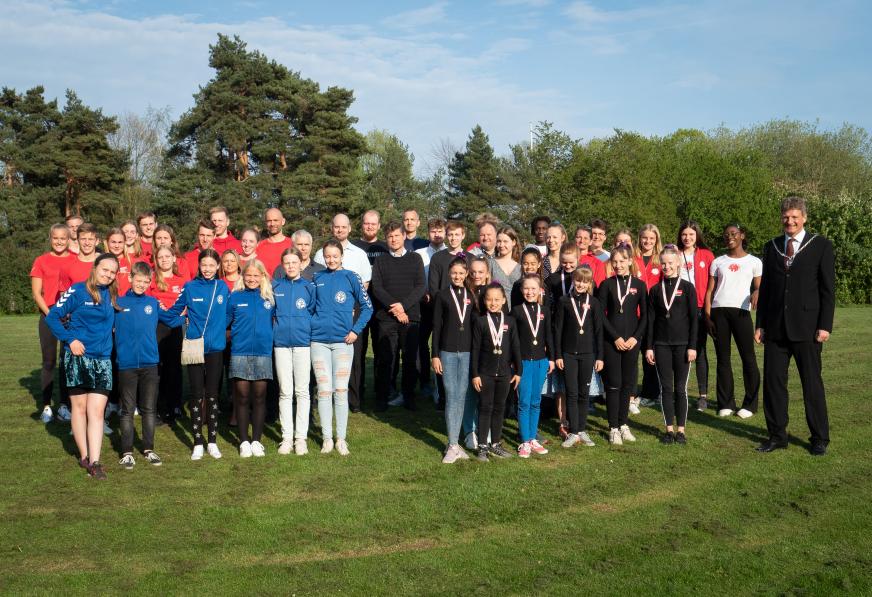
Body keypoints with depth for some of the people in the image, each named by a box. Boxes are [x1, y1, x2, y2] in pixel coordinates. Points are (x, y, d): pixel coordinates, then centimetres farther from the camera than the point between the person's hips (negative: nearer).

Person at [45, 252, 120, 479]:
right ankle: (84, 456, 19)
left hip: (103, 359, 3)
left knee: (97, 410, -5)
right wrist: (70, 340, -14)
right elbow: (52, 317, -6)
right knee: (80, 407, 8)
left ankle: (94, 461, -8)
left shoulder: (113, 295, 10)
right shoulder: (77, 291, -5)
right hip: (78, 357, -3)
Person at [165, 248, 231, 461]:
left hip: (215, 348, 1)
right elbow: (175, 311, 4)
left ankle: (212, 442, 15)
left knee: (212, 395, 8)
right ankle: (198, 443, 10)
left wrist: (221, 328, 5)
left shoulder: (223, 288, 3)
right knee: (197, 395, 3)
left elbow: (229, 314, 13)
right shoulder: (190, 287, -1)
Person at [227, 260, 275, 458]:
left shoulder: (269, 297, 5)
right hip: (240, 353, -1)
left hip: (263, 352, 1)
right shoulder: (235, 297, 3)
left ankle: (256, 440, 14)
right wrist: (233, 335, -1)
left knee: (259, 397, 5)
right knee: (242, 397, 3)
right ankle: (244, 441, 12)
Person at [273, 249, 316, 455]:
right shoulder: (275, 287, 7)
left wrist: (313, 335, -3)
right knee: (285, 392, 5)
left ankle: (301, 437, 7)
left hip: (303, 343, -1)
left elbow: (315, 314, 5)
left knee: (302, 391, 2)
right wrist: (274, 330, 7)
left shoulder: (309, 287, 3)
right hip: (281, 343, 1)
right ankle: (286, 437, 11)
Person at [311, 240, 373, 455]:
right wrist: (309, 327, 8)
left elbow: (367, 307, 2)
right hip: (319, 341, 2)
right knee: (324, 390, 3)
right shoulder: (317, 278, 9)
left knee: (341, 390, 1)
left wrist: (356, 330, -5)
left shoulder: (351, 277, 0)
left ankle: (341, 439, 9)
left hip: (343, 341, -2)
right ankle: (327, 438, 10)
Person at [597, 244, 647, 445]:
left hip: (632, 340, 2)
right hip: (611, 341, -2)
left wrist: (635, 338, -7)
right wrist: (616, 337, -9)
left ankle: (623, 424, 18)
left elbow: (644, 316, 4)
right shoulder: (606, 285, 1)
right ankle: (613, 428, 6)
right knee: (613, 384, 0)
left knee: (628, 383, 6)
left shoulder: (639, 285, 4)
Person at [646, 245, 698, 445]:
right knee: (666, 388, 5)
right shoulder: (655, 290, 7)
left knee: (680, 388, 3)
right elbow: (650, 320, 8)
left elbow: (694, 318, -2)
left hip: (682, 344, -2)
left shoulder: (687, 288, 0)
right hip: (661, 345, 2)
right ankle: (669, 428, 12)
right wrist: (649, 347, 3)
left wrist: (692, 346, -7)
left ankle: (681, 429, 11)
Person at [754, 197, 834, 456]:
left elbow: (828, 289, -2)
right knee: (773, 382, 5)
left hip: (806, 328, -3)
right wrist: (760, 324, 9)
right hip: (775, 327, 4)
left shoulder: (821, 246, 1)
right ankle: (777, 436, 16)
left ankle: (820, 439, 14)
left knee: (812, 383, 2)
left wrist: (825, 325, -9)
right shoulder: (771, 247, 12)